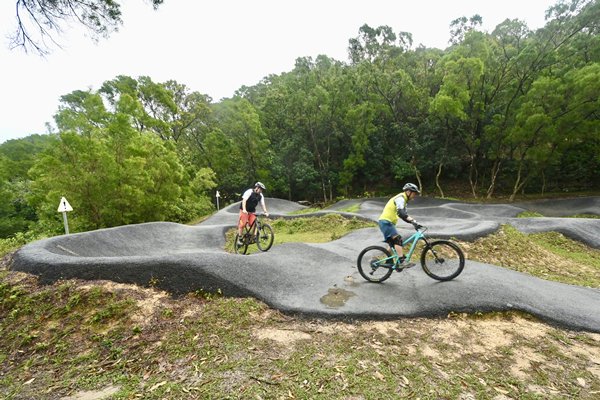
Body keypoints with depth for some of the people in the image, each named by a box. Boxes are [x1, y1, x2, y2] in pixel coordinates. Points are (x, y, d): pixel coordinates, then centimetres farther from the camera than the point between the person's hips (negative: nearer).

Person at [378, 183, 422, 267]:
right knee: (398, 239, -20)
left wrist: (414, 222, 7)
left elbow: (405, 215, 19)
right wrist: (413, 221, -36)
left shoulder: (403, 200, 19)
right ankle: (402, 262, -23)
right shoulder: (400, 198, -13)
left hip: (387, 222, 11)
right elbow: (401, 213, -30)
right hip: (385, 222, -11)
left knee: (393, 243, 17)